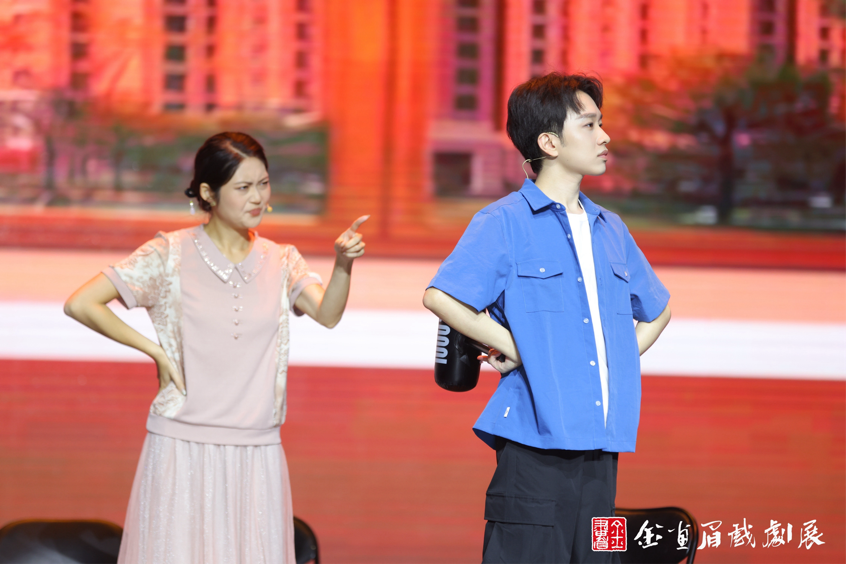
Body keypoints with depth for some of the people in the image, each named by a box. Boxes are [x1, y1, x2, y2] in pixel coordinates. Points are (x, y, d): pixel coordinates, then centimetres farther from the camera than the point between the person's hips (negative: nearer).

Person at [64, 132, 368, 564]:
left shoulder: (280, 262, 9)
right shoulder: (171, 254, -2)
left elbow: (328, 313, -9)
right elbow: (80, 304, -6)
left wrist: (343, 265, -28)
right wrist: (155, 351, -7)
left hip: (257, 450, 3)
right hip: (183, 445, -3)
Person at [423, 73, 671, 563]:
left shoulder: (610, 229, 17)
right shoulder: (505, 223, -3)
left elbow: (657, 308, 31)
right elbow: (441, 296, -14)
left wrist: (622, 359, 15)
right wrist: (515, 347, -11)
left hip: (602, 448, 6)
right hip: (537, 446, -6)